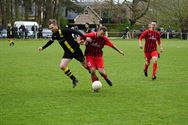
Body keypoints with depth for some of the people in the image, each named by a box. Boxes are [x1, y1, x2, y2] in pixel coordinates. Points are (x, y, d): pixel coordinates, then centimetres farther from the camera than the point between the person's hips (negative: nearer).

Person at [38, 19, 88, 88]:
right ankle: (74, 79, 8)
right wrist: (43, 48, 28)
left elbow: (76, 32, -29)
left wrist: (85, 38, -38)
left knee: (85, 65, 4)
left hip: (76, 50, -6)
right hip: (68, 53, 6)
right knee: (62, 66, -10)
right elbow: (50, 41, 19)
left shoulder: (64, 31, -25)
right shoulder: (54, 35, -2)